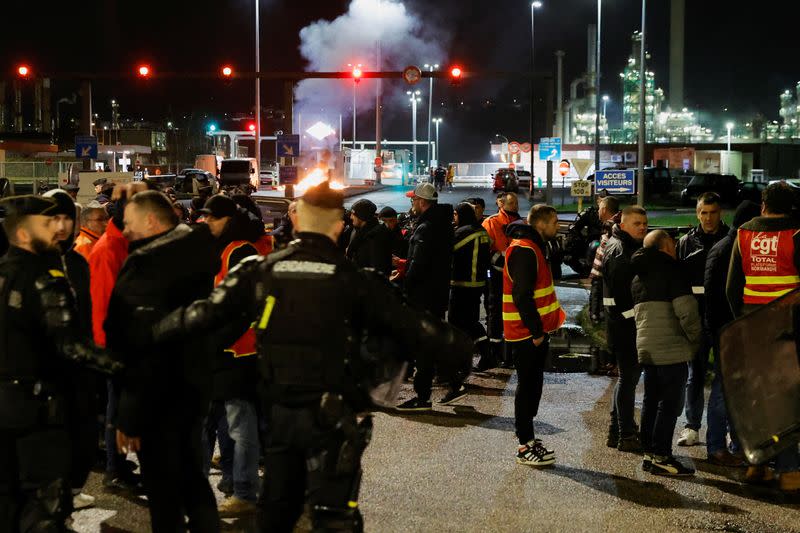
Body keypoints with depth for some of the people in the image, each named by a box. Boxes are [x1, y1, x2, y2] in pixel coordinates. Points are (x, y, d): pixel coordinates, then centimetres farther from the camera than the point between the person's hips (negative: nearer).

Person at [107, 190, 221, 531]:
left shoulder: (147, 263, -21)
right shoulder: (195, 251, 3)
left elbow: (140, 345, -24)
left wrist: (130, 415, -20)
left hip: (158, 393, -8)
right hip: (193, 385, 9)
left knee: (163, 490, 2)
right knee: (193, 479, 20)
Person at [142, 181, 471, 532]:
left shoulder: (261, 271, -1)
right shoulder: (353, 280, -9)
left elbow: (207, 313, -1)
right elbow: (408, 325, -7)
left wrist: (152, 333, 10)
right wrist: (460, 350, 5)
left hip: (280, 411, 4)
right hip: (333, 416, -4)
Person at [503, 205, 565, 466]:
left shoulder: (532, 248, 16)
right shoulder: (524, 251, -18)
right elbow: (522, 296, -24)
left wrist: (542, 327, 15)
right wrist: (536, 331, -21)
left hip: (535, 331, 10)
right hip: (527, 333, -10)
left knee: (532, 385, 14)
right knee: (528, 386, -4)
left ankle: (527, 438, 23)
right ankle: (525, 447, 2)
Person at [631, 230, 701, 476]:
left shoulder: (638, 277, 17)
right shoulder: (671, 269, -9)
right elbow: (686, 310, -17)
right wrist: (696, 338, -3)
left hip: (645, 348, 8)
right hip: (671, 349, -8)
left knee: (651, 402, 14)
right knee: (669, 404, -3)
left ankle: (649, 453, 18)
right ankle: (661, 458, -2)